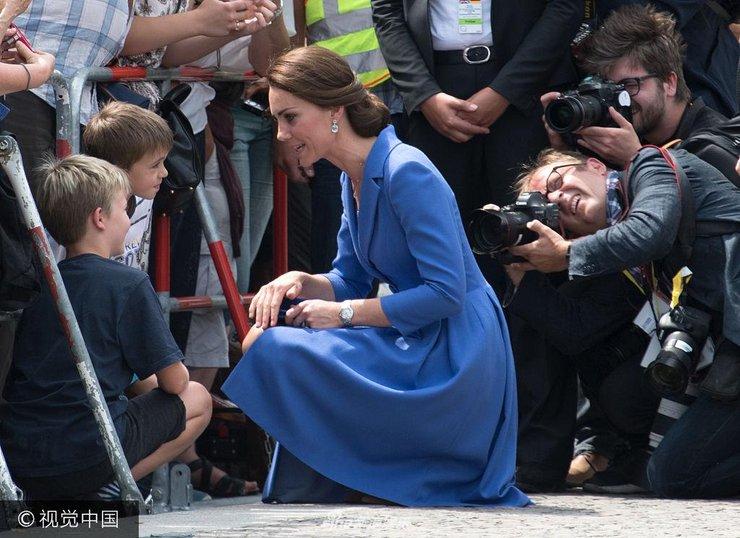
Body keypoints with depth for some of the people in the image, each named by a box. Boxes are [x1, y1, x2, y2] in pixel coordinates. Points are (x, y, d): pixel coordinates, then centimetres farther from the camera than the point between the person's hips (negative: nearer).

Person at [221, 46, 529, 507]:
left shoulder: (407, 174, -18)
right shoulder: (355, 179, 11)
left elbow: (446, 292, -22)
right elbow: (350, 282, 19)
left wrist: (345, 313, -16)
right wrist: (302, 283, -3)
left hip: (455, 358, -10)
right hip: (417, 348, 10)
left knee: (272, 350, -19)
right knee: (265, 340, 11)